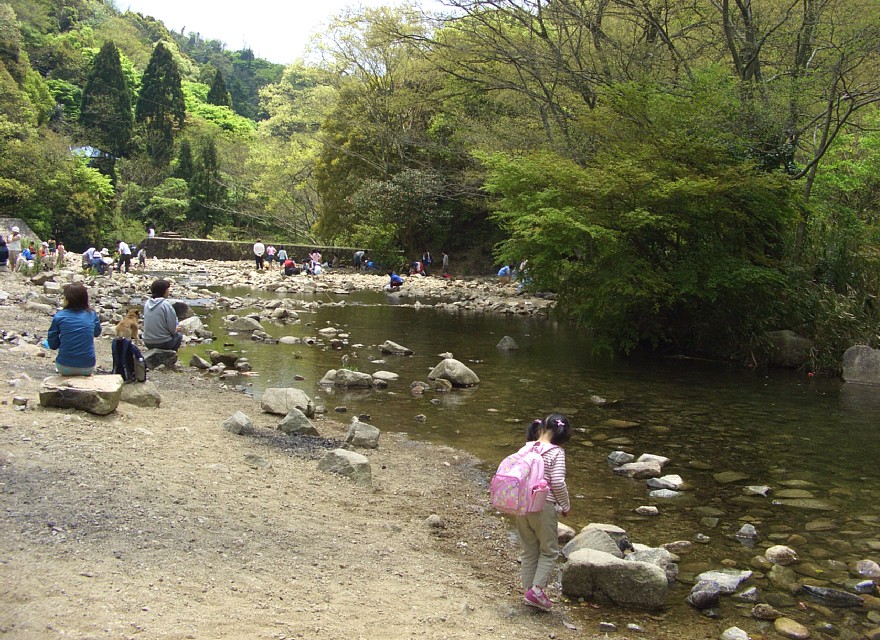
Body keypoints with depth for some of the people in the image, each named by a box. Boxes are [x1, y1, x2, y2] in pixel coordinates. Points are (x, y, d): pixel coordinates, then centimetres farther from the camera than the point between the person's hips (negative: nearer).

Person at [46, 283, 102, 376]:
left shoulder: (59, 316, -5)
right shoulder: (92, 315, 0)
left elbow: (52, 345, 0)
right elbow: (97, 332, 20)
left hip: (65, 368, 0)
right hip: (88, 368, 0)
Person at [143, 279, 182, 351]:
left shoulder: (147, 303, 4)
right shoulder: (166, 304, -15)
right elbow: (172, 329, -15)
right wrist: (176, 329, 11)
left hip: (147, 342, 6)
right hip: (163, 343, -6)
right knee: (179, 335, 23)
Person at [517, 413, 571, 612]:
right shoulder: (556, 452, -11)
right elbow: (557, 482, -18)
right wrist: (565, 505, -4)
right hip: (544, 506, -5)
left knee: (528, 550, 16)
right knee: (549, 550, 10)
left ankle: (529, 589, 21)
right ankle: (537, 589, 0)